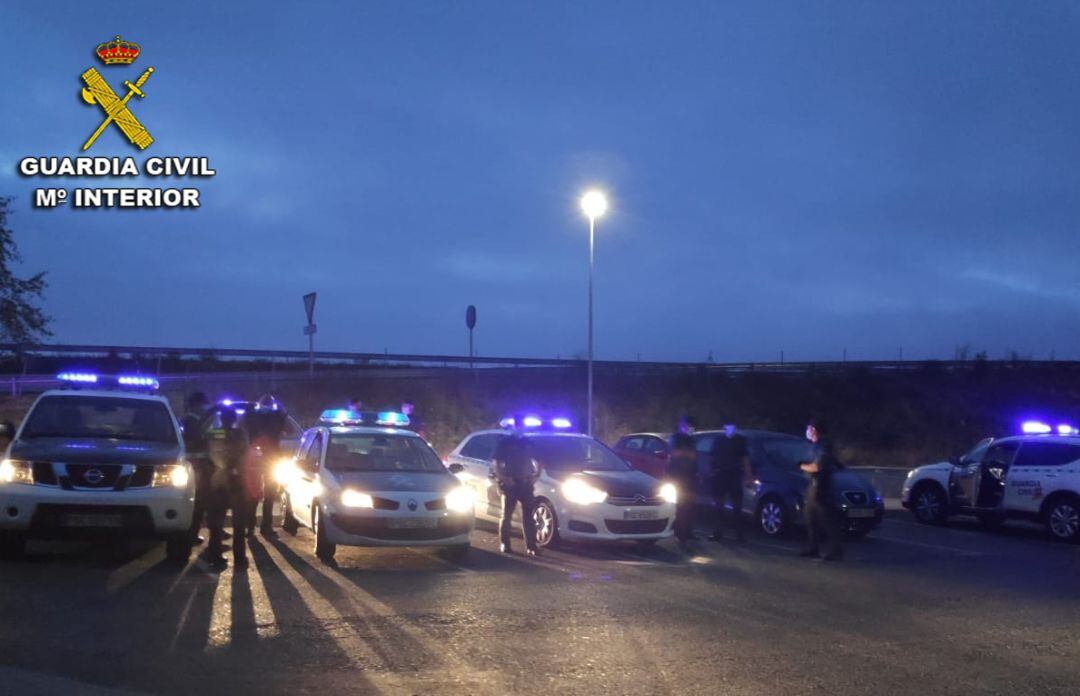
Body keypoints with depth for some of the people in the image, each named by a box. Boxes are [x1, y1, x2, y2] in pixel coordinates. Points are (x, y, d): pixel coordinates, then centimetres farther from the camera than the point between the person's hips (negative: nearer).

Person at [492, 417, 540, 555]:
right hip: (509, 484, -3)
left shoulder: (528, 443, 13)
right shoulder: (505, 442, 0)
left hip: (525, 484, 3)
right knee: (506, 515, 2)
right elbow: (496, 462, -3)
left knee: (528, 516, 0)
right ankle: (504, 544, 8)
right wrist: (502, 478, -15)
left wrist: (536, 474, 4)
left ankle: (531, 546, 0)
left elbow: (534, 461, 21)